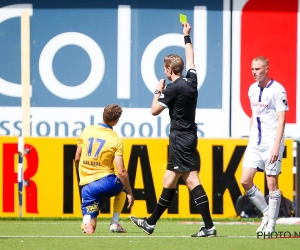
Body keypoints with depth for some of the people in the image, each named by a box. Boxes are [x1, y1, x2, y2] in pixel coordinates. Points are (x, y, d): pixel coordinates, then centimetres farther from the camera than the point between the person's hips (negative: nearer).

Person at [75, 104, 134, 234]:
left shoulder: (86, 131, 5)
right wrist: (130, 194, 2)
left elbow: (77, 159, 12)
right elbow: (121, 172, -9)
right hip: (105, 181, -3)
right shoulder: (116, 140, -5)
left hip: (87, 186, 3)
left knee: (90, 226, 16)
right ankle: (114, 223, 19)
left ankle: (87, 220, -18)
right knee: (123, 187, 33)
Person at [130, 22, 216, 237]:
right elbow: (190, 59, 26)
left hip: (181, 137, -9)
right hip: (188, 136, 9)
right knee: (170, 179, 10)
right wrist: (187, 37, 37)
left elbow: (155, 110, -9)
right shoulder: (191, 80, 7)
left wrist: (158, 91, 5)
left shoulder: (173, 88, -15)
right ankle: (151, 223, 15)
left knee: (192, 179, -11)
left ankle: (209, 226, -17)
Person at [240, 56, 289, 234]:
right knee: (245, 181, 0)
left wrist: (276, 146, -20)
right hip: (255, 143, 7)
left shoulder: (277, 90, -11)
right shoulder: (252, 89, 10)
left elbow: (281, 120, -14)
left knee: (272, 184, -3)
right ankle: (266, 213, 16)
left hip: (271, 144, -7)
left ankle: (271, 224, 5)